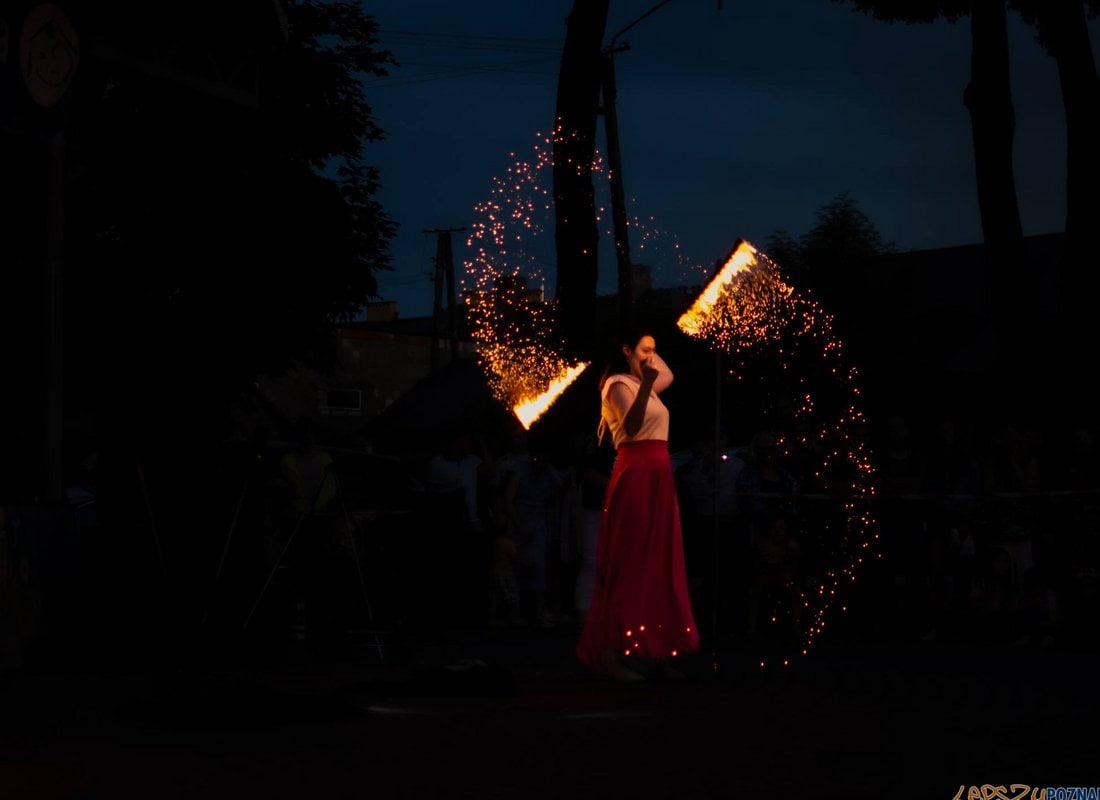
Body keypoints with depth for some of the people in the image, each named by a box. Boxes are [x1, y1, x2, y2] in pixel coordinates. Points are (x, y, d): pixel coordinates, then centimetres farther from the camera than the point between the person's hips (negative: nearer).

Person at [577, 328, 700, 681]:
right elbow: (631, 427, -22)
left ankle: (657, 653, 6)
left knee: (658, 565, 6)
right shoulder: (618, 384, -6)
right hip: (636, 476, -9)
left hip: (658, 479, 9)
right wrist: (646, 384, -28)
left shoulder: (640, 385, 19)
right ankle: (612, 653, -12)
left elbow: (669, 376, 38)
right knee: (628, 563, -11)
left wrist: (649, 368, 25)